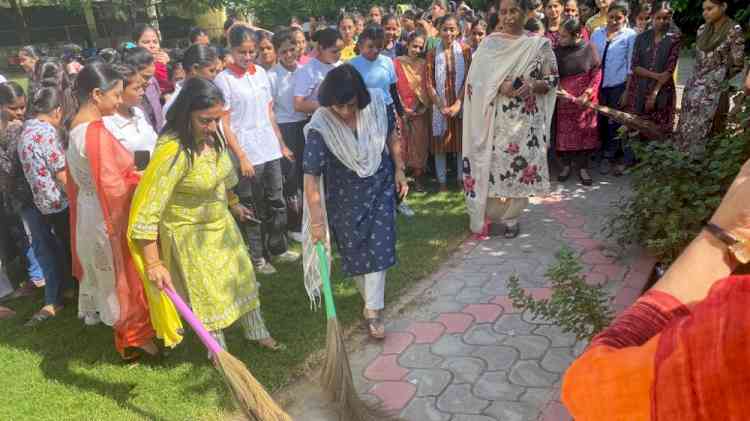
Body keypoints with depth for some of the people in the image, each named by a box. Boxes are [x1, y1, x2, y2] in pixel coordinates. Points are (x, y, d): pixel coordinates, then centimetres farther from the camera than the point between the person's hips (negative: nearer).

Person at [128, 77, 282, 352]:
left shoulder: (211, 136, -10)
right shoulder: (172, 151, -32)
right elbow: (147, 212, -32)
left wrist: (233, 204, 25)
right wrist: (153, 263, -31)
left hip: (221, 224, 7)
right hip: (190, 235, -7)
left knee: (242, 279, 20)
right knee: (208, 295, 10)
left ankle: (257, 333, 41)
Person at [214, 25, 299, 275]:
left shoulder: (261, 73, 8)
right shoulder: (224, 80, -8)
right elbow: (224, 125, -9)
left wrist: (281, 144, 12)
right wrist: (241, 157, -14)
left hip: (271, 151, 5)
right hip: (247, 154, -5)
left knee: (277, 202, 13)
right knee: (252, 208, 7)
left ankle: (278, 248, 29)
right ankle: (257, 257, 20)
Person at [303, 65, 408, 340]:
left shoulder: (376, 103, -18)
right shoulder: (320, 128, -28)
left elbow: (391, 137, 1)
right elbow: (311, 176, -27)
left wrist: (399, 170, 5)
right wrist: (316, 219, -30)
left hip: (380, 190, 2)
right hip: (346, 199, -1)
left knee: (378, 249, 0)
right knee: (355, 253, 13)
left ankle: (373, 311, 11)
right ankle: (372, 298, 38)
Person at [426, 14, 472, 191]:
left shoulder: (465, 51, 0)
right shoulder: (432, 54, 0)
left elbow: (468, 79, -3)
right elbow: (429, 84, -3)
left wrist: (458, 103, -13)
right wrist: (441, 106, -11)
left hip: (461, 105, 0)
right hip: (440, 106, 0)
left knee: (462, 143, 6)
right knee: (440, 144, 4)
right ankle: (442, 181, 14)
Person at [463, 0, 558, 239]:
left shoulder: (540, 44, 3)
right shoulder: (490, 43, 3)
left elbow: (552, 81, 5)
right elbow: (475, 80, -1)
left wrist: (533, 85, -15)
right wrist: (500, 86, -18)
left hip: (527, 121, 1)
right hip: (495, 120, 0)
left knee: (522, 166, 4)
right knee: (492, 165, 0)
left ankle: (511, 218, 22)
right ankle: (489, 218, 17)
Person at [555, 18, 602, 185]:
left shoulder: (589, 48, -5)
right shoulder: (557, 51, -4)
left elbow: (597, 73, -4)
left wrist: (587, 94, -13)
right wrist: (561, 91, -17)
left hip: (585, 99, 0)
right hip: (565, 98, 0)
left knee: (585, 132, 3)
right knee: (565, 132, 3)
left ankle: (583, 167, 12)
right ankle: (566, 165, 17)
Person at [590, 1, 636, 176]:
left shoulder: (630, 35, -1)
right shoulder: (597, 34, 10)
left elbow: (631, 65, -4)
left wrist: (627, 90, -9)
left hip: (618, 86, -3)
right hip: (598, 85, 3)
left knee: (615, 122, 4)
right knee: (602, 122, 8)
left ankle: (608, 156, 17)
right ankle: (607, 155, 22)